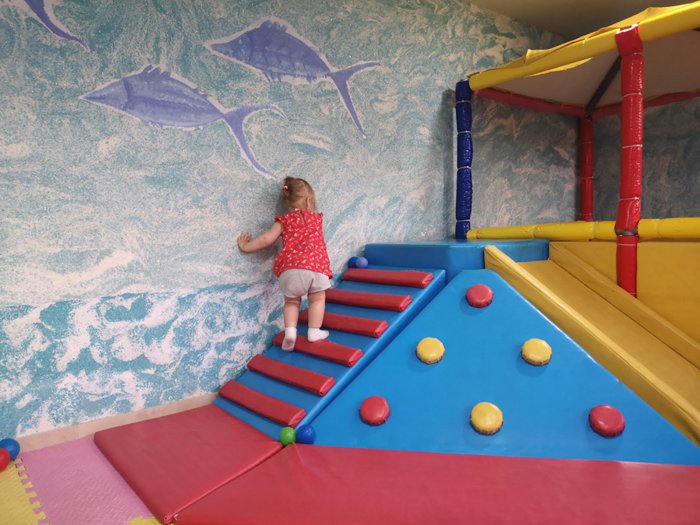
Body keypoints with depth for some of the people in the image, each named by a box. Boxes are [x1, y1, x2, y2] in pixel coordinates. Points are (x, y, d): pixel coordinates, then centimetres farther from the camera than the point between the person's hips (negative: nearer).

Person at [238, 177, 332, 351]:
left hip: (291, 267, 0)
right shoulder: (317, 218, 23)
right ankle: (314, 331, 16)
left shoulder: (284, 220, 16)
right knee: (317, 299, 22)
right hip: (317, 265, 0)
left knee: (292, 301, 20)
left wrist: (246, 247, 23)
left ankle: (290, 330, 4)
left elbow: (266, 239, 9)